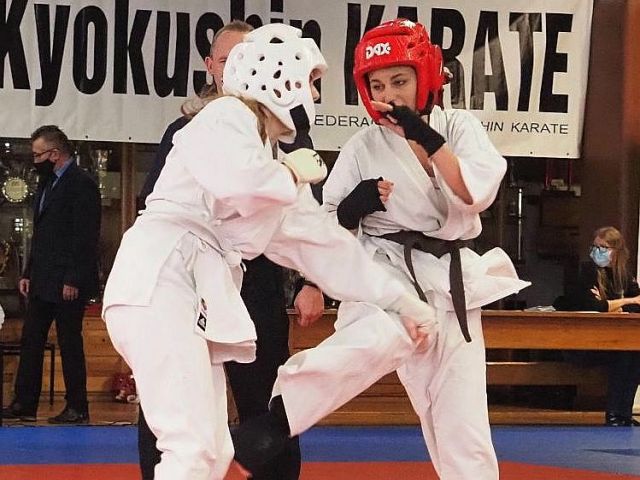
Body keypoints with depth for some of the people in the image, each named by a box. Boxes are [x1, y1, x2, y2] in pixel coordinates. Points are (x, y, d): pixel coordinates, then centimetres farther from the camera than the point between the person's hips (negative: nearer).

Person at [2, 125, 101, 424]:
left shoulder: (81, 185, -11)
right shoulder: (47, 184, 18)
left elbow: (86, 238, -17)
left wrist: (73, 281, -20)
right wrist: (28, 273, 15)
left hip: (67, 284, -9)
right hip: (42, 282, 9)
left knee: (69, 343, -4)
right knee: (30, 340, 8)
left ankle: (77, 408, 3)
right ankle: (24, 404, 12)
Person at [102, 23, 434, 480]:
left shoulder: (275, 166, 25)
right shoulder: (225, 117, 0)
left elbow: (324, 243, 27)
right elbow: (239, 181, -23)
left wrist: (403, 302, 25)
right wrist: (294, 174, -2)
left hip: (203, 296, 10)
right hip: (159, 280, -10)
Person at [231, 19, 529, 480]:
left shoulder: (458, 126, 4)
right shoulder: (363, 148, 2)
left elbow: (476, 193, -13)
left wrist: (425, 136, -19)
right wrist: (355, 206, -15)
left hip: (452, 285, 2)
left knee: (462, 427, 3)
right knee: (381, 336, -39)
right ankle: (277, 420, -42)